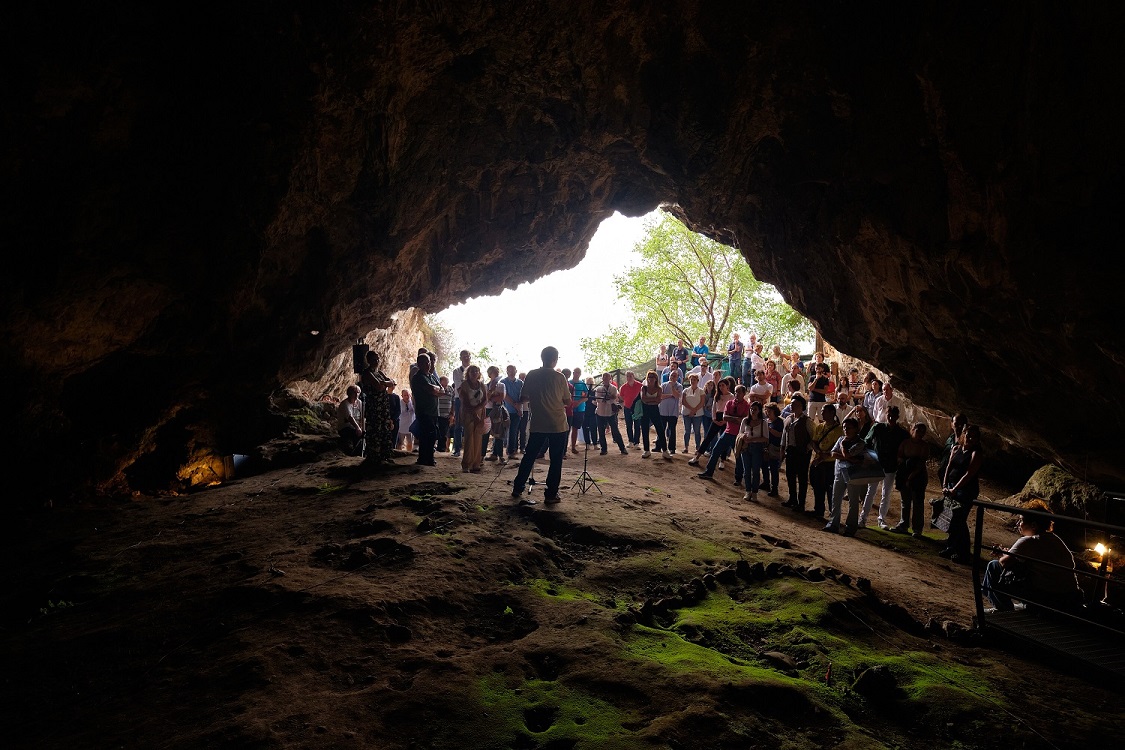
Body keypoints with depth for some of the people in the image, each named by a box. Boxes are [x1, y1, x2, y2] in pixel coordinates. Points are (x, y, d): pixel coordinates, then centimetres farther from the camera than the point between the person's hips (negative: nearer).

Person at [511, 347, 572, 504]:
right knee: (556, 461, 4)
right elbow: (568, 401, 1)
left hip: (537, 425, 3)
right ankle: (551, 495, 4)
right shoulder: (559, 377, -8)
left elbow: (522, 399, 4)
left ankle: (517, 488, 22)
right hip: (558, 425, -3)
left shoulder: (531, 375, -1)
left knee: (529, 456, 15)